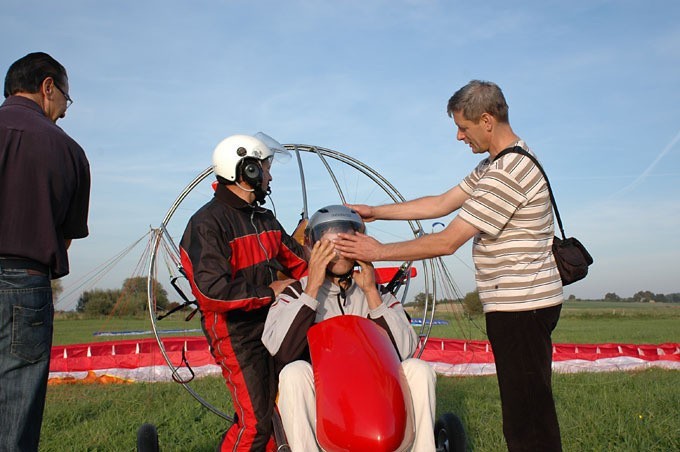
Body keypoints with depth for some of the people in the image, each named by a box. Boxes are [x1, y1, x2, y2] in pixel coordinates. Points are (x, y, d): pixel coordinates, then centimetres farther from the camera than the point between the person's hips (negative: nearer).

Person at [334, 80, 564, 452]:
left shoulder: (507, 173, -20)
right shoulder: (493, 165, 15)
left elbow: (447, 242, -19)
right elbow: (441, 204, 17)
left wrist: (379, 251, -11)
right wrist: (376, 212, 13)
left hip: (521, 307, -11)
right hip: (517, 305, 11)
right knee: (527, 411, 17)